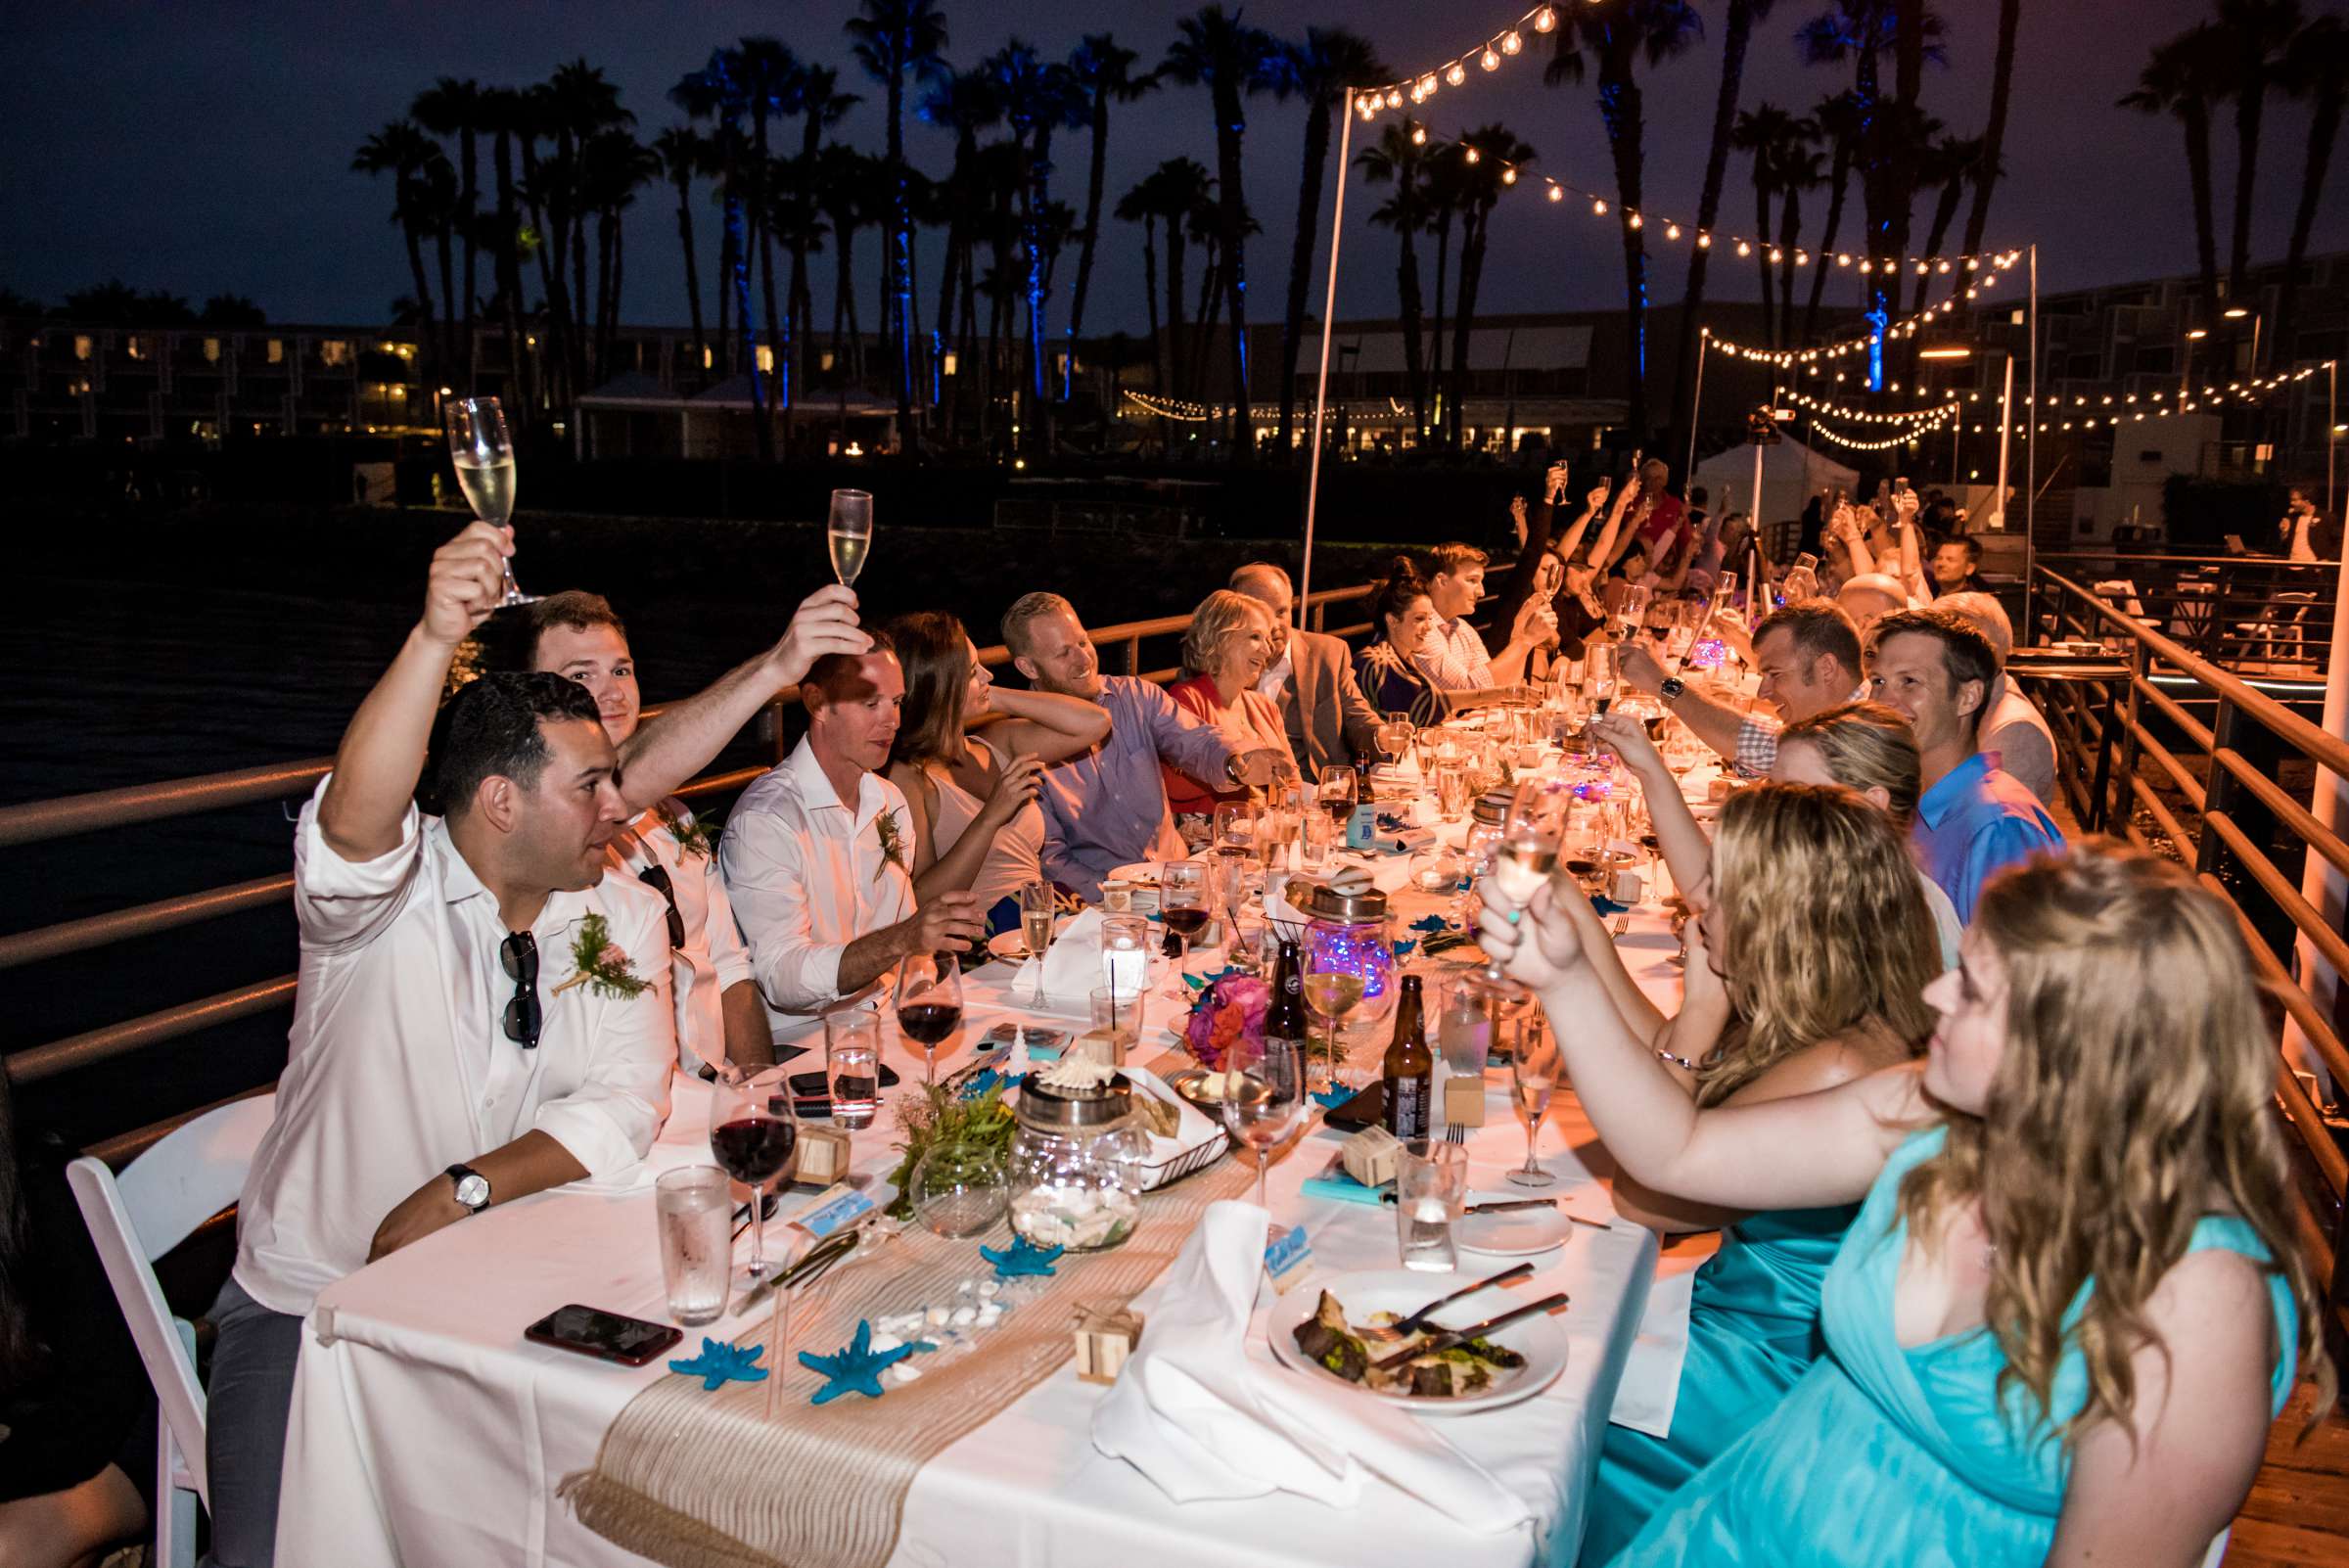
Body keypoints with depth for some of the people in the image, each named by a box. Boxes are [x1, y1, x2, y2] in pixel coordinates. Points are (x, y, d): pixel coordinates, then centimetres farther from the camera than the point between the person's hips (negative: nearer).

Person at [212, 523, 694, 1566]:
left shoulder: (624, 916, -1)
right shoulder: (390, 889, -12)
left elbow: (624, 1107, -10)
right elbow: (356, 820, -37)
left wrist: (462, 1191, -21)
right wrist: (436, 637, -48)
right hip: (311, 1300, -3)